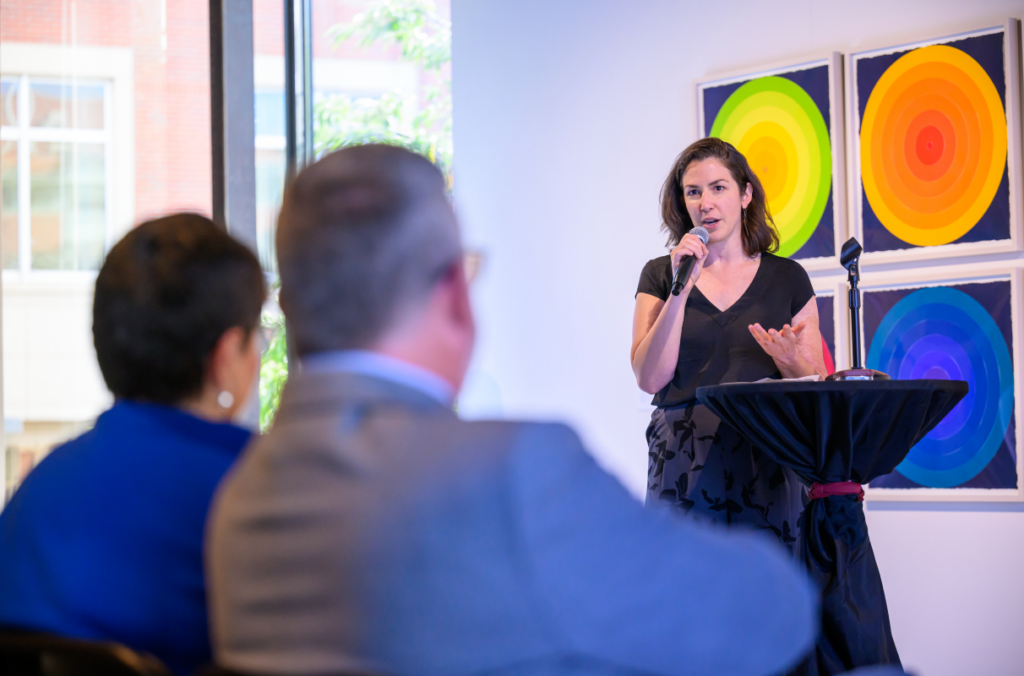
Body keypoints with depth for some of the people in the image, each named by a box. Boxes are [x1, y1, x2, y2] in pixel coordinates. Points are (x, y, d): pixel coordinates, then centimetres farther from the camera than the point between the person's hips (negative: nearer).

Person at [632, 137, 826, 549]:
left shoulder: (787, 278, 11)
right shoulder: (661, 276, 11)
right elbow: (649, 377, -3)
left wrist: (788, 359, -12)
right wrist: (682, 288, -7)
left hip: (766, 465, 1)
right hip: (685, 465, 0)